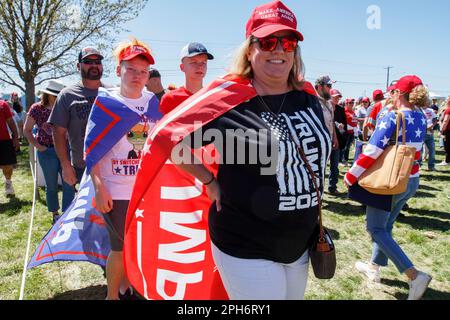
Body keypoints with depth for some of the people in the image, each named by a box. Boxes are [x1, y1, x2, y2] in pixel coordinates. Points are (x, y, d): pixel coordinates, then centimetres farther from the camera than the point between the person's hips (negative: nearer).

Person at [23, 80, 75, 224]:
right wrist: (38, 146, -4)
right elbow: (27, 130, 4)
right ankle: (55, 214, 25)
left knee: (69, 184, 0)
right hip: (47, 152, -1)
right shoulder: (36, 108, -4)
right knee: (51, 186, 9)